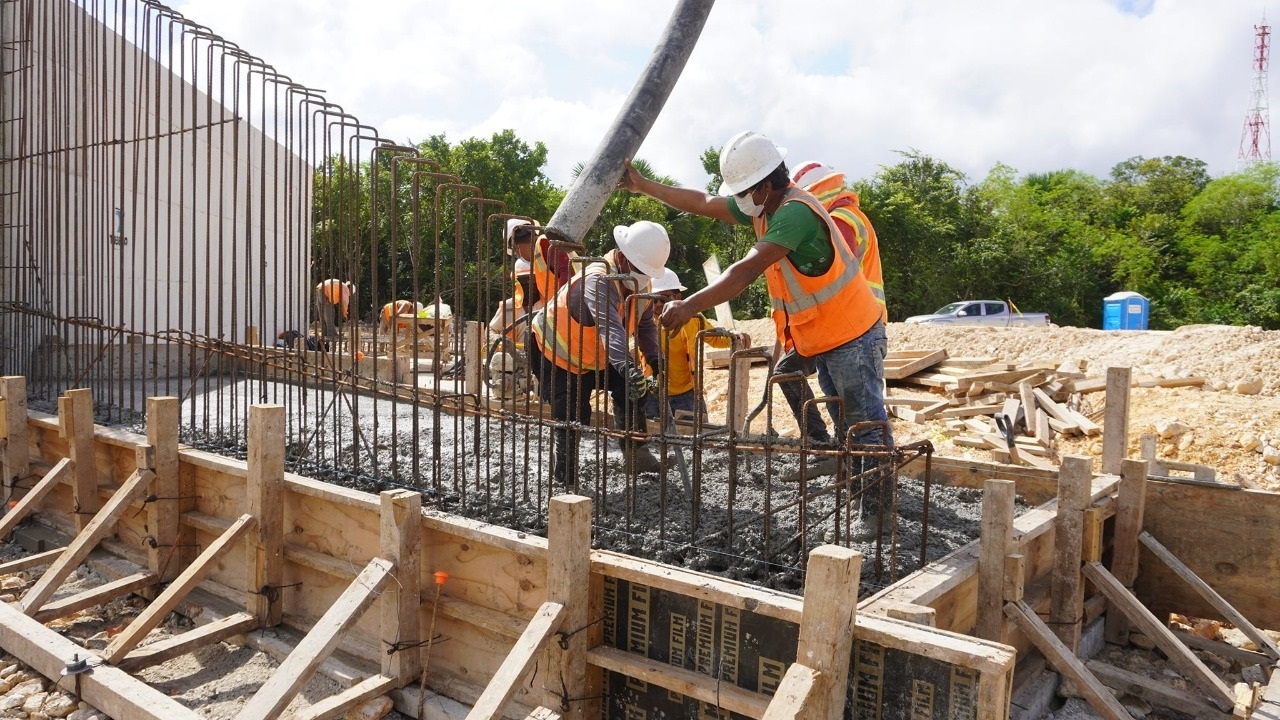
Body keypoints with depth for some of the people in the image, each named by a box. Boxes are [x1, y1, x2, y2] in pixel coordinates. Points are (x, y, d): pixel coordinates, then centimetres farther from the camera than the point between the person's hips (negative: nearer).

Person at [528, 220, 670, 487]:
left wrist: (656, 358, -12)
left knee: (634, 390, -4)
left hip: (596, 355, 8)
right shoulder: (598, 279, -38)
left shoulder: (641, 283, -9)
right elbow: (610, 327, -54)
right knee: (573, 416, -11)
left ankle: (636, 453, 11)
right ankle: (566, 477, 10)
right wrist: (628, 366, -67)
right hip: (553, 350, -8)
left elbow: (645, 325, 2)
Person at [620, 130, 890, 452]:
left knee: (868, 428, -5)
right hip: (821, 340, 10)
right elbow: (704, 203, 10)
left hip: (852, 337, -10)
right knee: (846, 425, 15)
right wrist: (643, 185, 10)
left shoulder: (796, 211, -26)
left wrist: (690, 305, -38)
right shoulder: (763, 206, 3)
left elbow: (747, 271, -34)